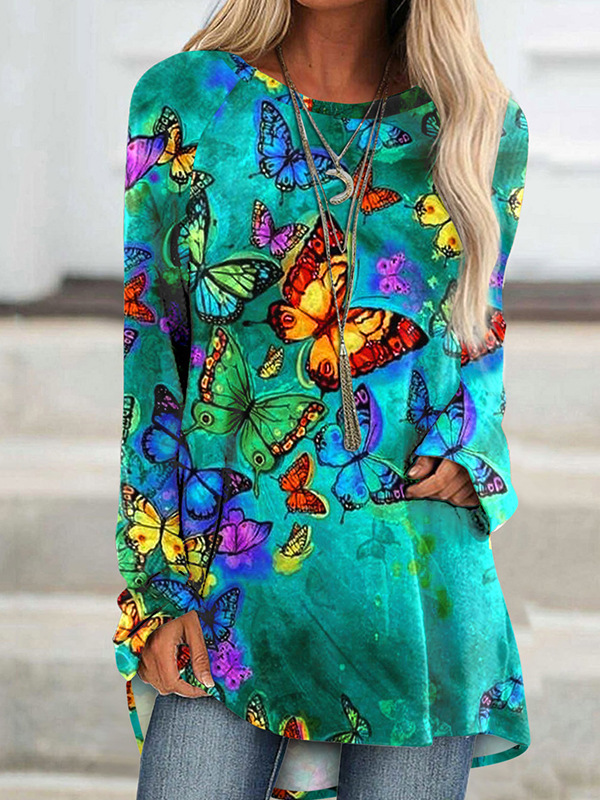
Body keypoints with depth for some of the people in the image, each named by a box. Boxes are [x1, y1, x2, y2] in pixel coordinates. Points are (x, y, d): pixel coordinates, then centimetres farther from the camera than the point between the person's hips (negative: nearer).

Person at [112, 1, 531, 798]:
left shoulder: (489, 128, 6)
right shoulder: (181, 102, 2)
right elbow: (137, 349, 1)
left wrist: (469, 454, -2)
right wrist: (158, 582, -4)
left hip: (423, 577, 2)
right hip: (226, 578, -1)